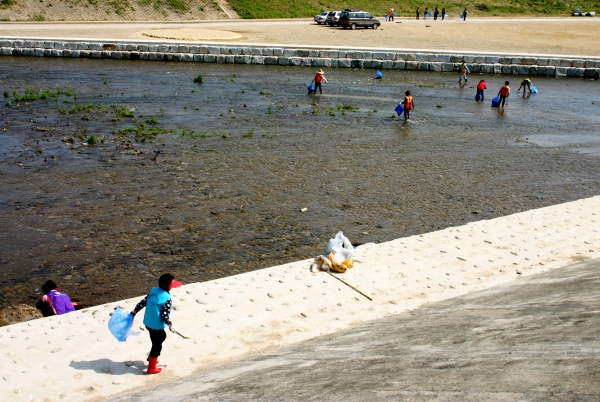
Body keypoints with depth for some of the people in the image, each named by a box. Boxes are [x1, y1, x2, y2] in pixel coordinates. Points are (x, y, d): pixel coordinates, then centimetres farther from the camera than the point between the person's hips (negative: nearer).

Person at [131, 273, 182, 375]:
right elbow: (164, 315, -23)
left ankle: (151, 357, 44)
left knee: (161, 337, 29)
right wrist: (170, 325, -8)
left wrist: (134, 311, 13)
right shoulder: (167, 298, -23)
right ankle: (151, 368, 22)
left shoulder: (153, 290, -2)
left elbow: (143, 302, 4)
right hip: (157, 326, -8)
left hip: (148, 323, 8)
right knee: (157, 345, 10)